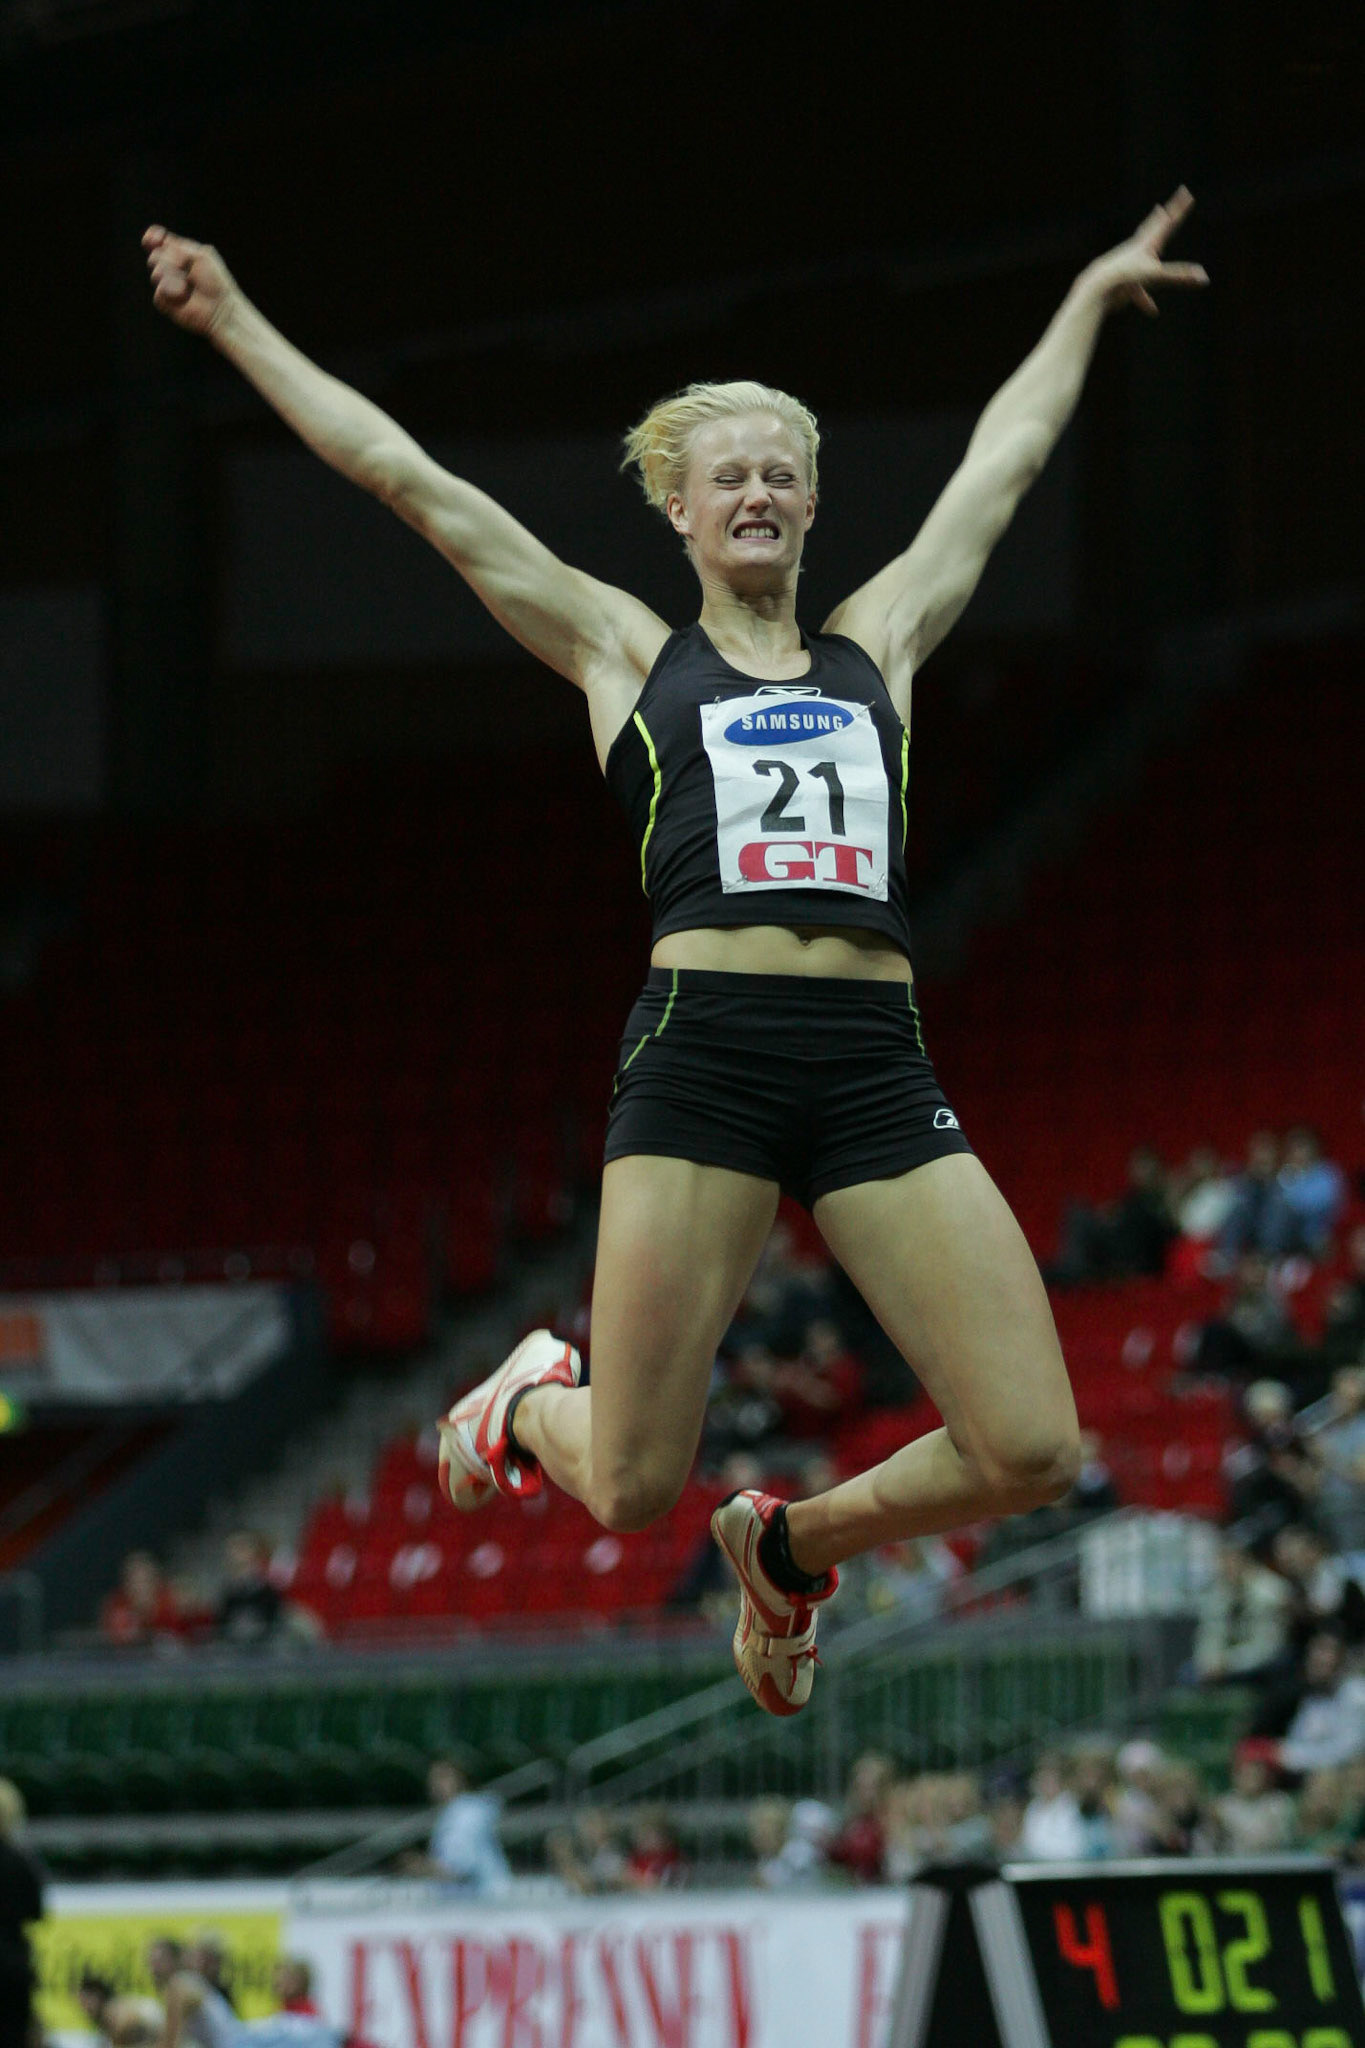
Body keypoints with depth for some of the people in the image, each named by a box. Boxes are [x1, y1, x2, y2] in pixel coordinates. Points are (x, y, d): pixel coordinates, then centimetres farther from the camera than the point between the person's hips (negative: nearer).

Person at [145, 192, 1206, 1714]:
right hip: (702, 1057, -3)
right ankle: (536, 1402, 33)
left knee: (1030, 1454, -8)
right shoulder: (627, 651, 13)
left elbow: (1005, 459, 34)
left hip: (879, 1072, 3)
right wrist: (237, 325, 17)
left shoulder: (876, 644, 21)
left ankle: (794, 1539, 22)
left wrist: (1089, 301, 44)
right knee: (630, 1486, -5)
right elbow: (410, 481, 15)